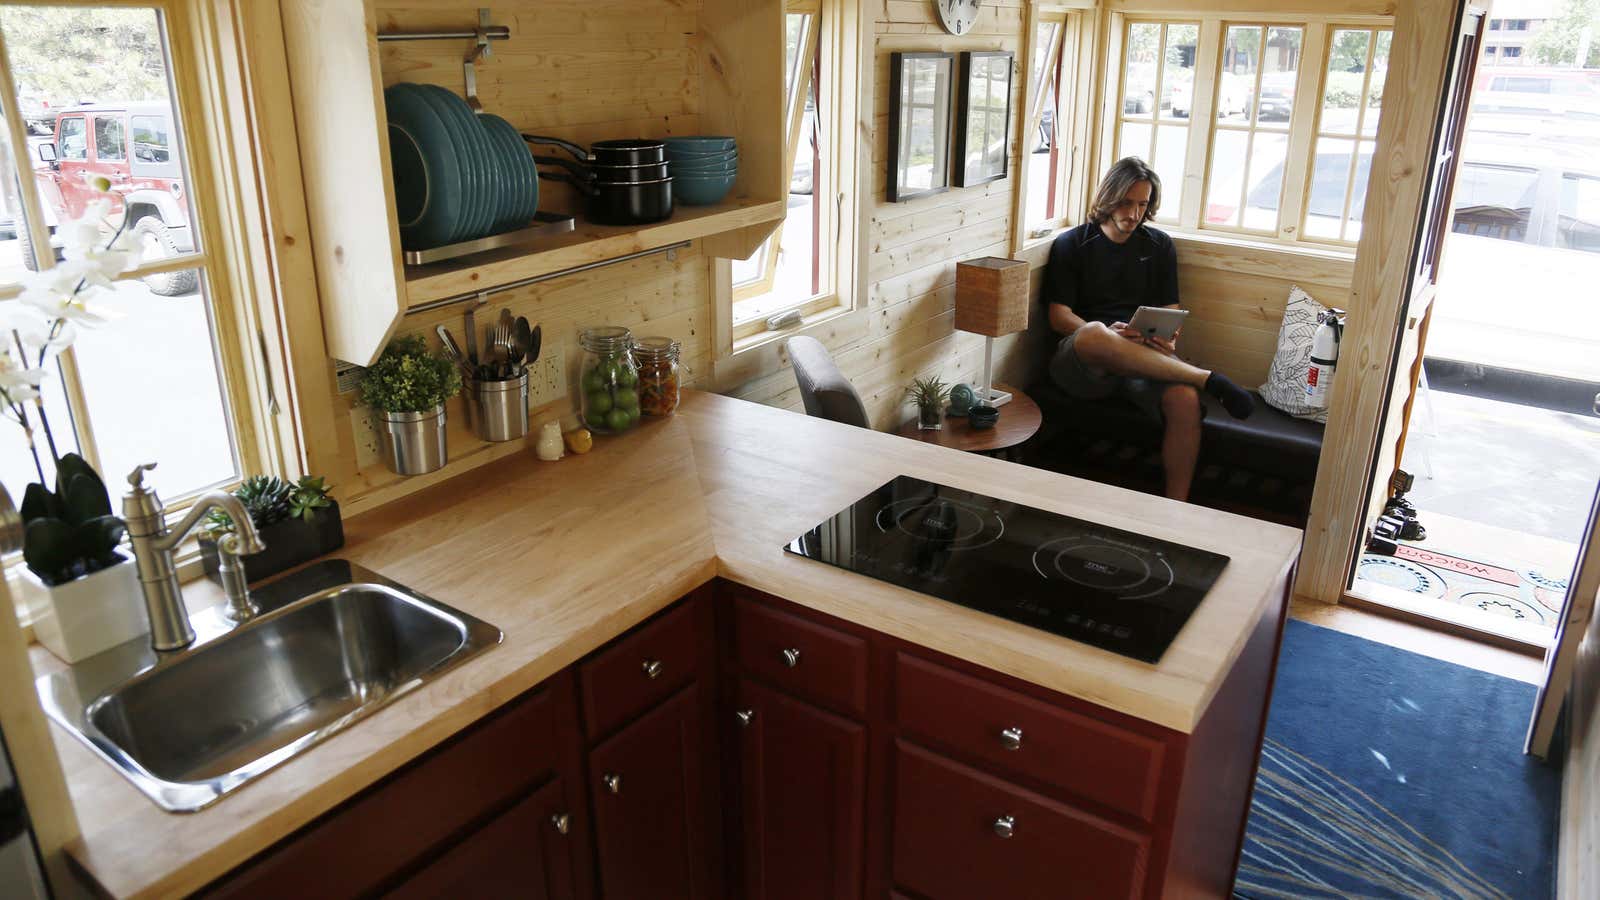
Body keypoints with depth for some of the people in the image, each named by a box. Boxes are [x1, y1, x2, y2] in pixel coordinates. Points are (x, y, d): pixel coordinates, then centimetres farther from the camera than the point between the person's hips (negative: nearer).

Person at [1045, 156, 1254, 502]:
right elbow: (1059, 316, 1)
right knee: (1094, 333, -41)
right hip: (1081, 362, -2)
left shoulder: (1160, 246, 20)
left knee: (1185, 398, -33)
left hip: (1143, 362, 2)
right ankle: (1207, 378, -29)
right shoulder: (1071, 244, 10)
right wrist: (1107, 333, -19)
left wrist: (1167, 338, -8)